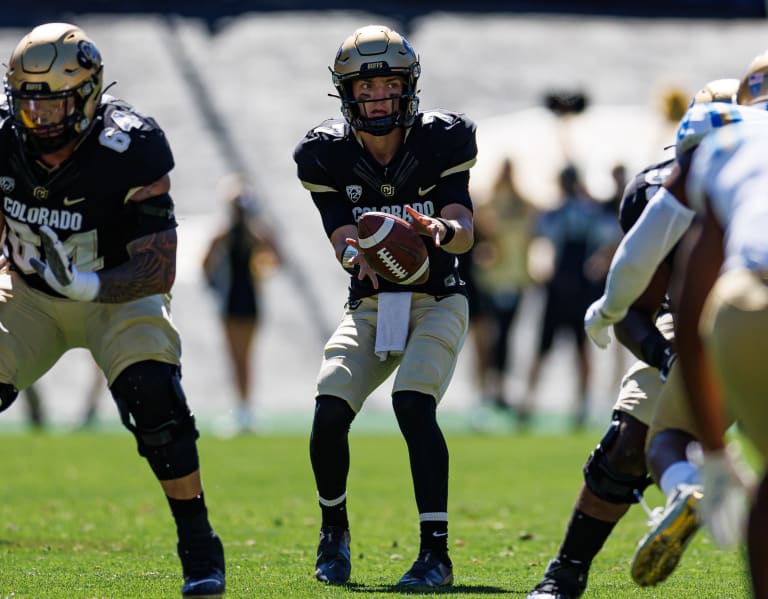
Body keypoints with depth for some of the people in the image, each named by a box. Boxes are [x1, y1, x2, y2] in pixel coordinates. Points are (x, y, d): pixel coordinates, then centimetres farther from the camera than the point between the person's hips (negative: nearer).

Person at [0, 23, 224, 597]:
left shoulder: (128, 152, -28)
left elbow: (160, 270, -28)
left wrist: (88, 285, -43)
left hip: (117, 295, -4)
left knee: (153, 396, -27)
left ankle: (199, 545, -12)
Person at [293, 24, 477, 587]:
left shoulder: (441, 141, -11)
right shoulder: (327, 155, -7)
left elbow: (465, 232, -20)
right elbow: (343, 238, -15)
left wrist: (441, 231, -44)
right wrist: (357, 254, -40)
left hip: (435, 303, -2)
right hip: (370, 306, 2)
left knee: (413, 407, -26)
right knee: (329, 413, -16)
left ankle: (436, 552, -22)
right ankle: (334, 528, 13)